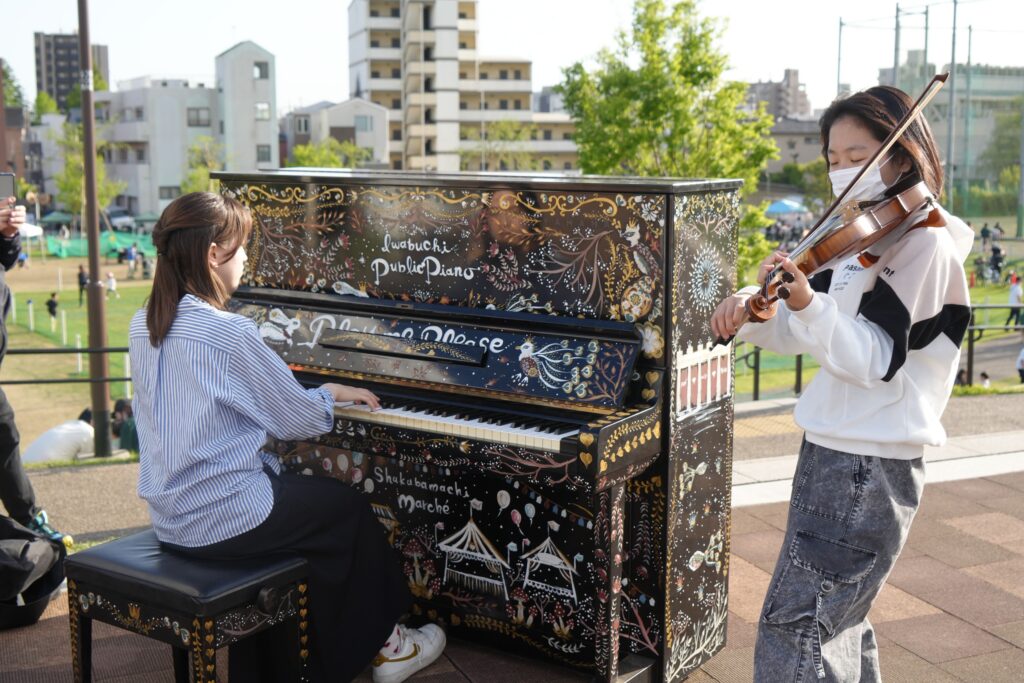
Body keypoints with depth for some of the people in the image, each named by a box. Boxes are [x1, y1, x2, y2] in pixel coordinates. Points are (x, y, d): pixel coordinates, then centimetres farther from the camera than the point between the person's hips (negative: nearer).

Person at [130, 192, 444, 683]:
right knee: (350, 508, 13)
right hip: (223, 518, -8)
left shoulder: (142, 326, 4)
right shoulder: (230, 333, -20)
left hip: (170, 516, 8)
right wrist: (331, 393, 9)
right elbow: (300, 421, -12)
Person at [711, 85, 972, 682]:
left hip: (867, 466, -10)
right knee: (839, 622, 21)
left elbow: (874, 358, -23)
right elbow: (801, 332, 13)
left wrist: (809, 303, -36)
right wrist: (751, 310, -6)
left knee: (795, 627, -7)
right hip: (836, 451, 10)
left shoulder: (924, 242, -15)